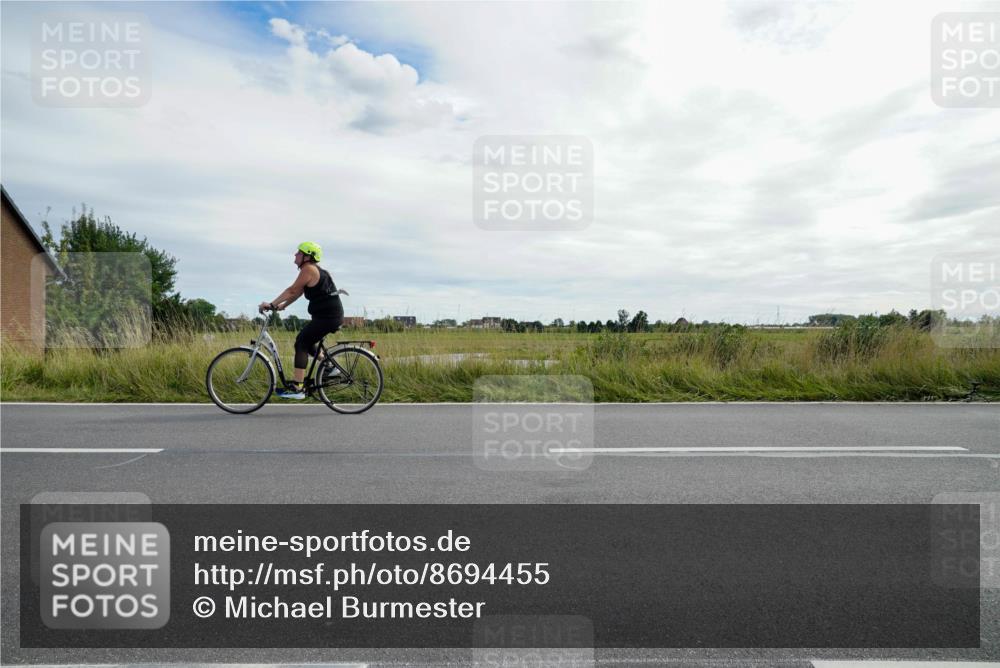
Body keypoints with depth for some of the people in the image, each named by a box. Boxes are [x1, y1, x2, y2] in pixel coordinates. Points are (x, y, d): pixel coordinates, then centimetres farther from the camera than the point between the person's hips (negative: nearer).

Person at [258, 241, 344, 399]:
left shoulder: (308, 269, -11)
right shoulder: (316, 269, 18)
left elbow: (292, 290, -15)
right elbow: (298, 292, 20)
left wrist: (272, 304, -11)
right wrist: (282, 305, 16)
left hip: (327, 317, -10)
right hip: (331, 315, 10)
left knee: (301, 343, -10)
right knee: (305, 341, 20)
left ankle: (296, 388, -12)